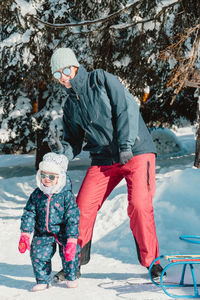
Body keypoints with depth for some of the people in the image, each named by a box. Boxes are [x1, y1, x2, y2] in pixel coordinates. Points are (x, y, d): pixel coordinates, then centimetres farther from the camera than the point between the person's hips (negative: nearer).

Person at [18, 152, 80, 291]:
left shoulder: (66, 195, -15)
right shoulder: (37, 194, -3)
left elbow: (72, 218, -16)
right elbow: (29, 213, 2)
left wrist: (72, 240, -21)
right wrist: (25, 234, -5)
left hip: (62, 232, -3)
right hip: (43, 233, 3)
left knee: (69, 253, -11)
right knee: (38, 255, -8)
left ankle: (71, 277, 17)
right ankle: (43, 280, 15)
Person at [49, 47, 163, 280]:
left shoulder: (101, 79, -1)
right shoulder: (70, 106, 14)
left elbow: (127, 108, -10)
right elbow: (74, 145, 15)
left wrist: (125, 145, -17)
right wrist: (60, 149, -9)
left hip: (136, 151, -5)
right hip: (103, 159, 5)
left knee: (139, 206, -18)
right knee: (83, 208, -4)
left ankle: (151, 261, -1)